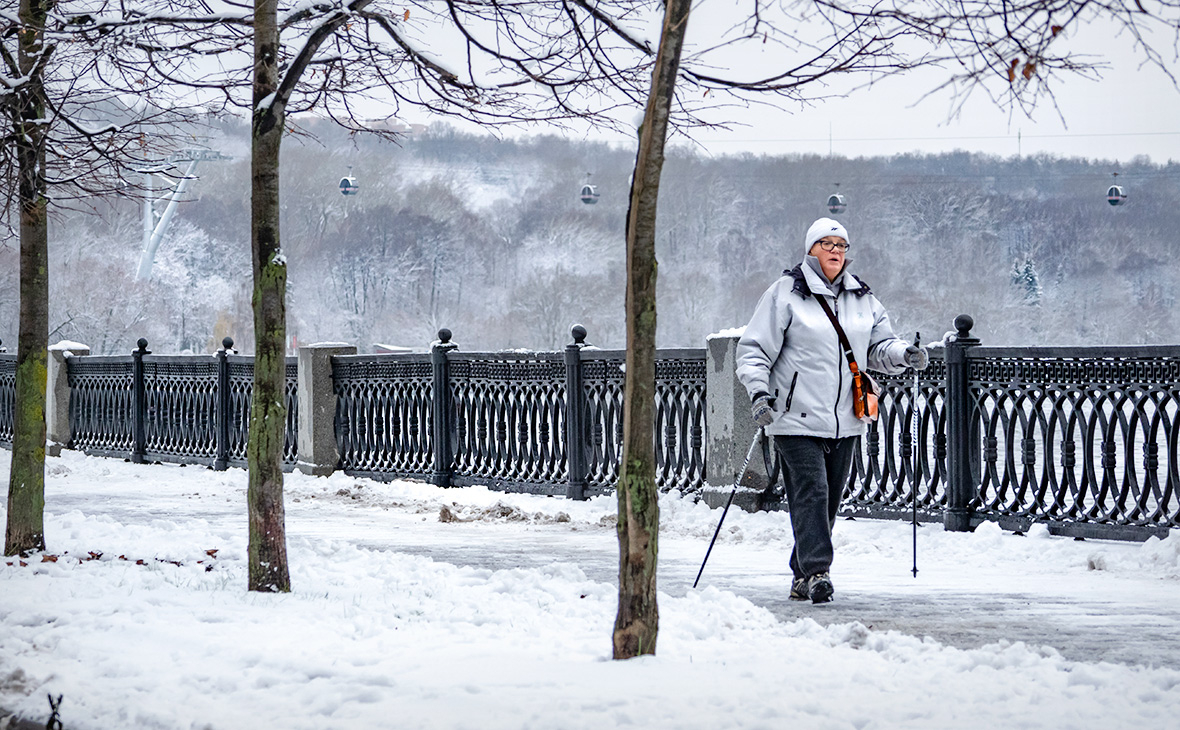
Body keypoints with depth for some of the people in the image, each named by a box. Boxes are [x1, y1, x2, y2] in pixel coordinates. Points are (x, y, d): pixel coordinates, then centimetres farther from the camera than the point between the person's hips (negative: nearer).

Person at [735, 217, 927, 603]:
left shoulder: (862, 298, 14)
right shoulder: (786, 293, -2)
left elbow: (879, 347, 18)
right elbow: (753, 349, -3)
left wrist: (902, 354, -3)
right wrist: (758, 390, -17)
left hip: (844, 422, 5)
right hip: (797, 418, -5)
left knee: (830, 498, 8)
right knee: (810, 492, -15)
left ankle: (803, 576, 18)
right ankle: (816, 571, -17)